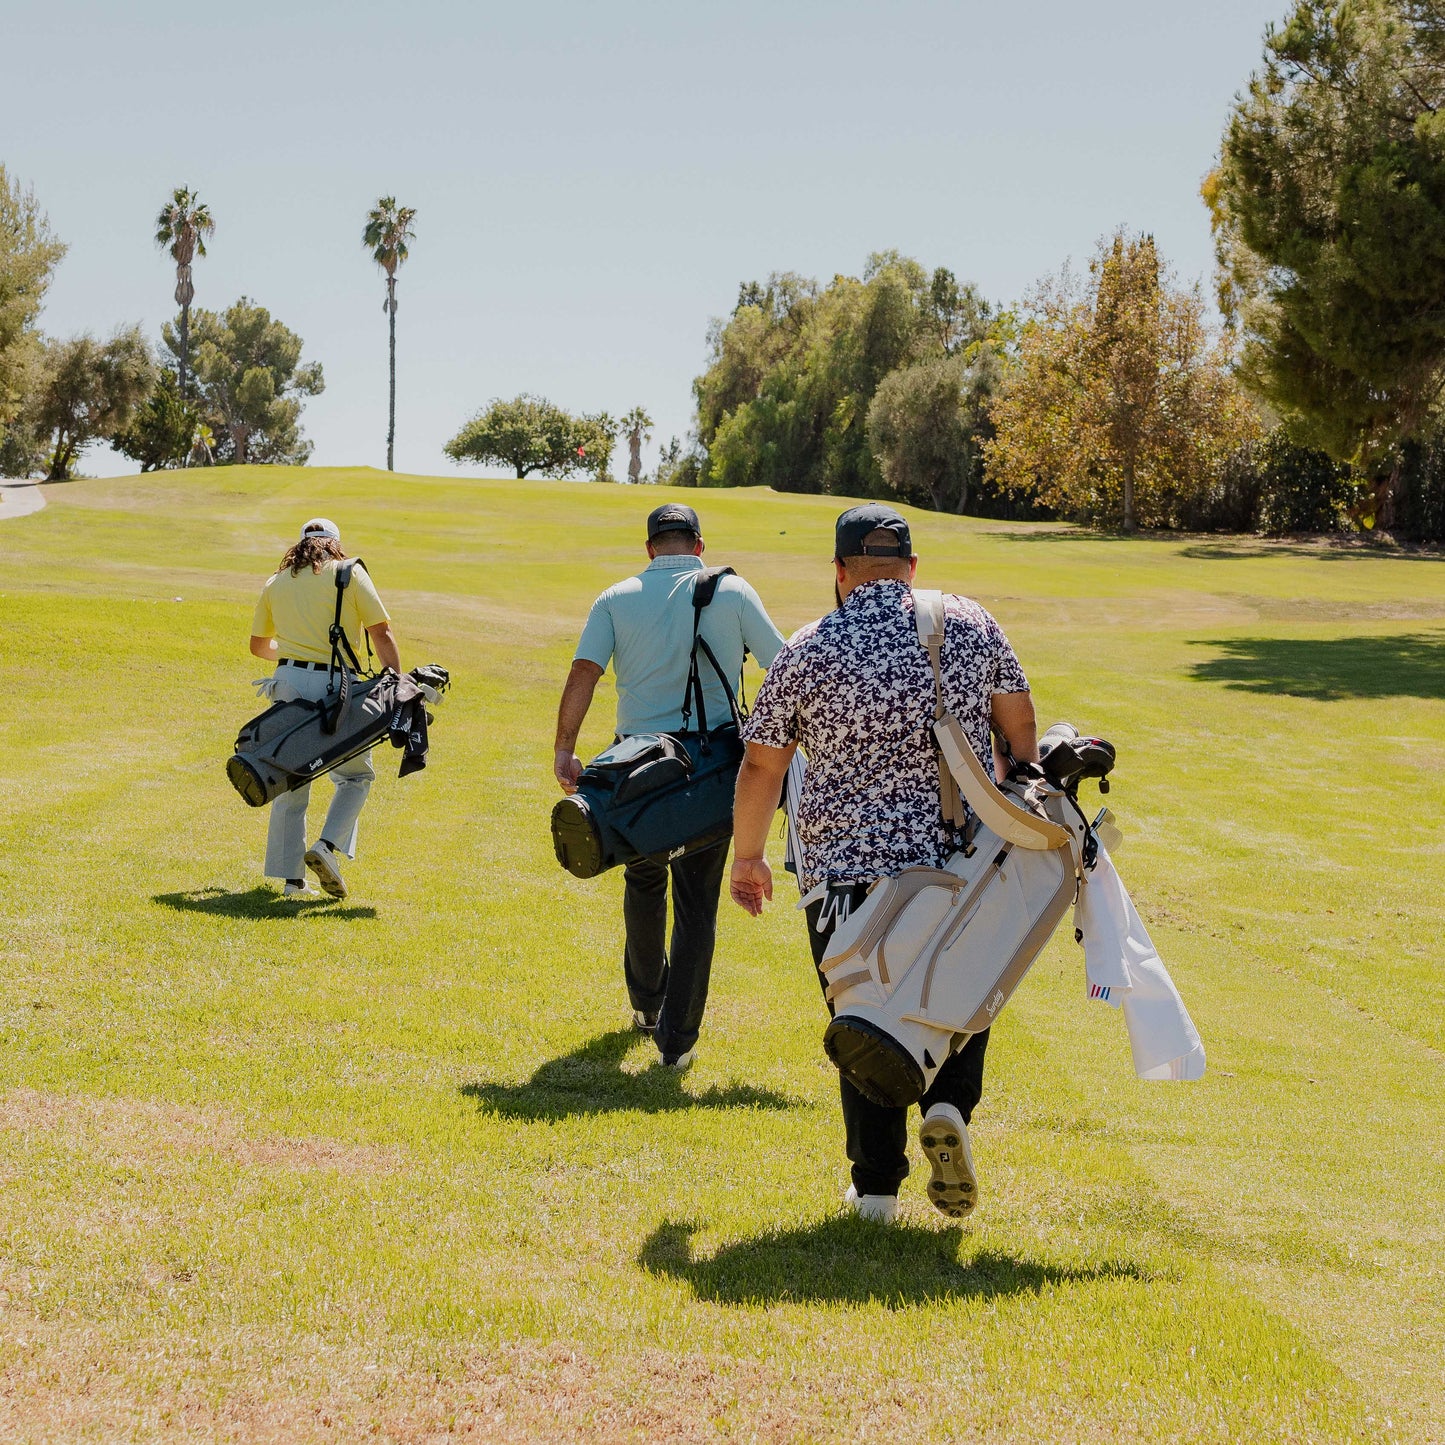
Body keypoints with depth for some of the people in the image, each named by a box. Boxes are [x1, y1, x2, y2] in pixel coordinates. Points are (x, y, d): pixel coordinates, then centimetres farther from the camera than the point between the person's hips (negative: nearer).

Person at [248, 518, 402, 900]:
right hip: (337, 688, -3)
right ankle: (327, 847, -7)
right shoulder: (350, 573, 4)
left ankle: (291, 879, 8)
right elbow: (381, 634, -3)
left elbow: (259, 645, 27)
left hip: (289, 683, 3)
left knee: (290, 783, 11)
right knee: (355, 775, 15)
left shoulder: (276, 583, 15)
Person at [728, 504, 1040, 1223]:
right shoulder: (969, 623, 1)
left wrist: (747, 856, 18)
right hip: (962, 855, 1)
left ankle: (876, 1185, 11)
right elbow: (1020, 731, 4)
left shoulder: (806, 651, -2)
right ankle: (949, 1105, -7)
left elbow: (760, 765, 4)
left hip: (845, 868, -1)